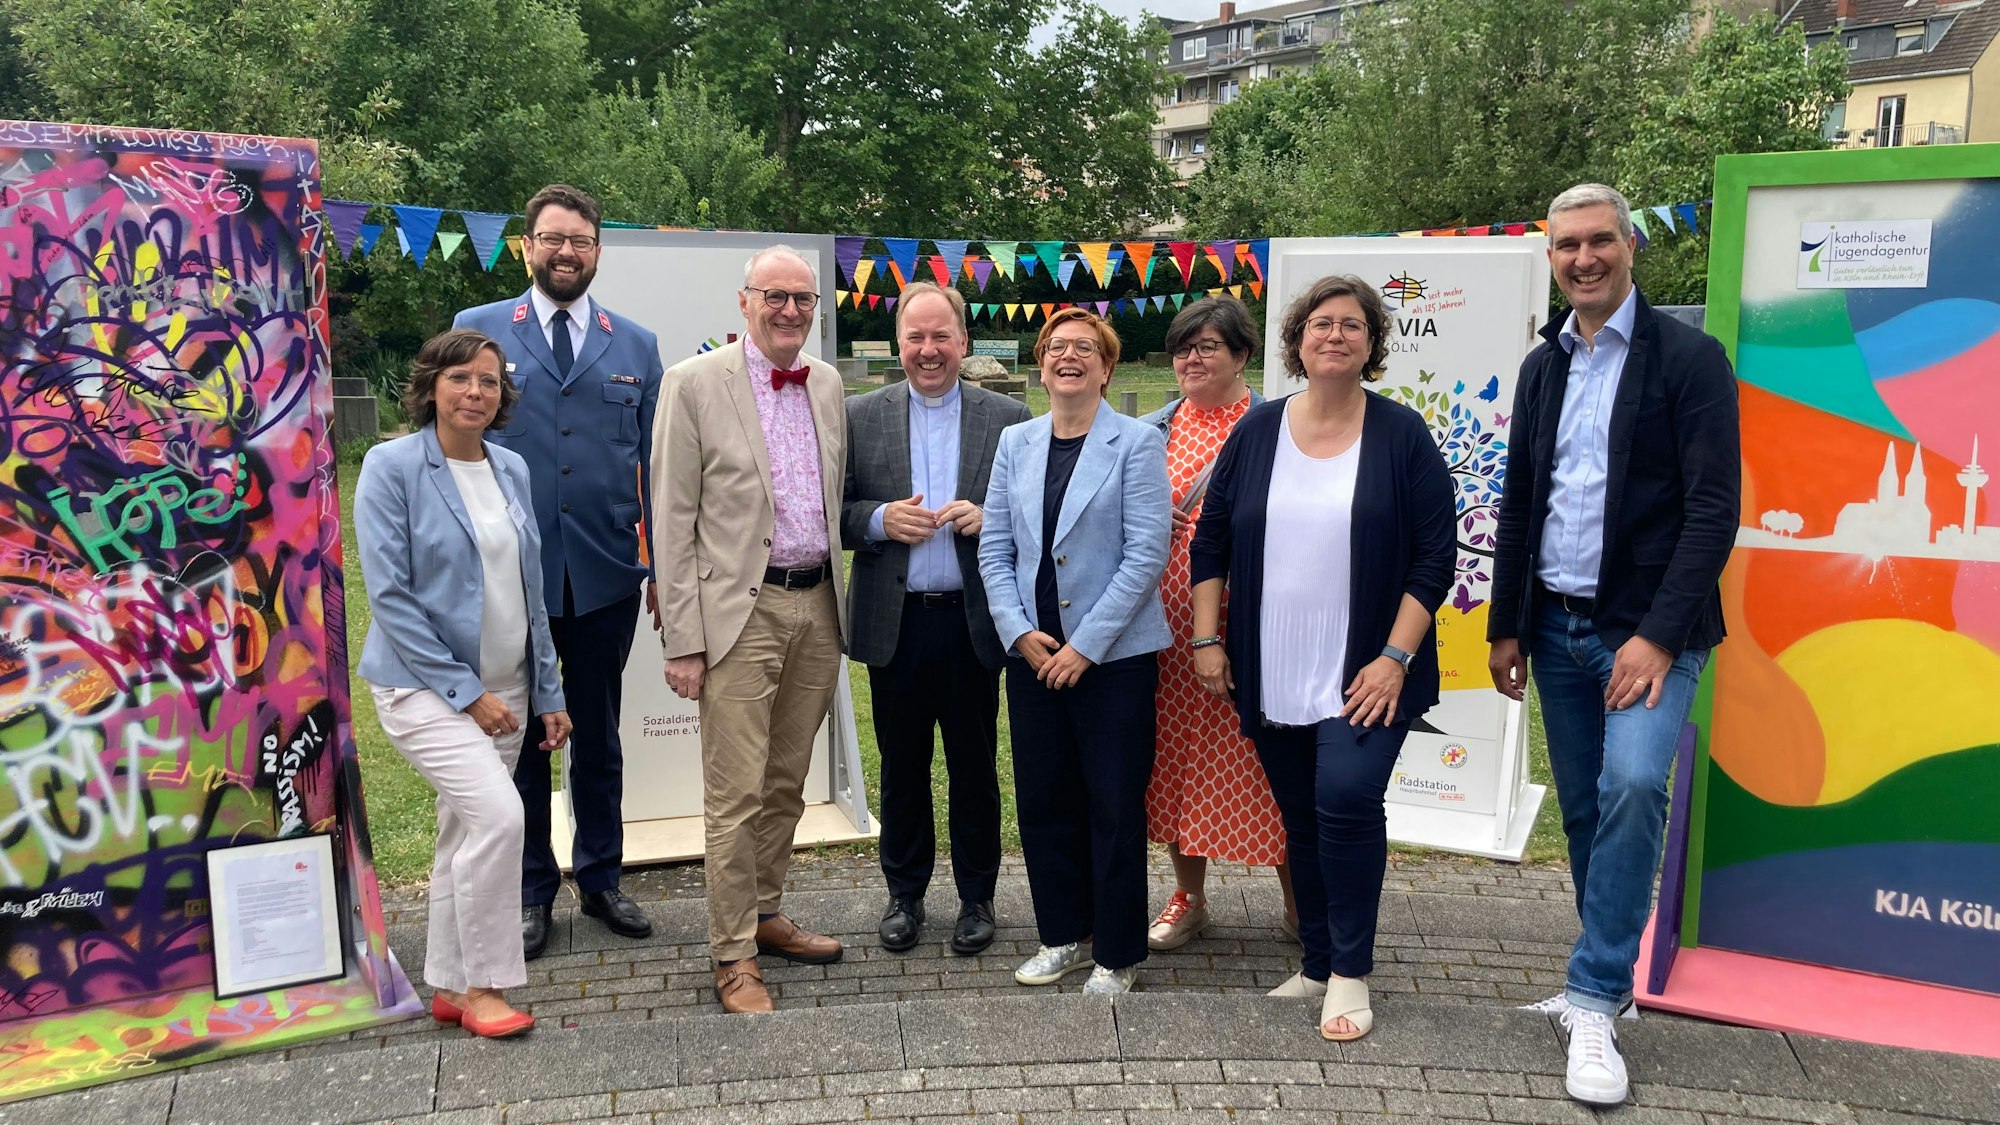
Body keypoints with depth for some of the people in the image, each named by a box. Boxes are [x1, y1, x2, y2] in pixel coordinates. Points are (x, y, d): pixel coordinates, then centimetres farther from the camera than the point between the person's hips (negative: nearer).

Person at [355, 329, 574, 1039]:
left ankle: (449, 987, 26)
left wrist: (548, 693, 10)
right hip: (425, 683, -6)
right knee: (498, 816, -19)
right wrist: (466, 691, -16)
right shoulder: (392, 466, -9)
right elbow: (389, 594, -14)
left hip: (503, 687, 6)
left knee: (464, 833, 13)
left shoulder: (512, 470, 8)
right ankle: (484, 986, -3)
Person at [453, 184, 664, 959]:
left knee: (598, 735, 13)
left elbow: (654, 460, 8)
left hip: (605, 574, 2)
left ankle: (600, 878, 29)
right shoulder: (479, 330, 3)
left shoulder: (636, 345, 8)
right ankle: (531, 891, 24)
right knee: (518, 735, 9)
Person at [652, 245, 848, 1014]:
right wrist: (682, 639, -11)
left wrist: (842, 601, 11)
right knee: (736, 795, -1)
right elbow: (674, 520, -7)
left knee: (786, 784, 16)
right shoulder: (695, 383, -5)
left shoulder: (828, 384, 10)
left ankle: (764, 916, 31)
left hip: (818, 606, 6)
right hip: (742, 611, -5)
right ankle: (733, 957, 10)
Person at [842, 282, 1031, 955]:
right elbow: (832, 512, 5)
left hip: (973, 622, -1)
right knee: (902, 768, 12)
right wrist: (878, 520, -14)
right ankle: (904, 894, 28)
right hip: (895, 623, 1)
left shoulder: (1008, 418, 2)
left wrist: (987, 518, -15)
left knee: (975, 767, 9)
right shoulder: (861, 417, 5)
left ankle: (976, 898, 25)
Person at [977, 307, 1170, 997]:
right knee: (1042, 801, 12)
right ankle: (1064, 936, 29)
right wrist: (1019, 632, -6)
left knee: (1115, 808, 3)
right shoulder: (1015, 443, 8)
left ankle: (1117, 954, 18)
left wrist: (1084, 645, -14)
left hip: (1115, 656, -4)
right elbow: (994, 549, 8)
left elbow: (1147, 553, -12)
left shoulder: (1136, 443, -6)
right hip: (1033, 654, 5)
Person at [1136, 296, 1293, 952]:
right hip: (1170, 624, 4)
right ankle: (1188, 899, 26)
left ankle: (1299, 903, 18)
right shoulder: (1152, 431, 12)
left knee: (1262, 755, 1)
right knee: (1176, 755, 10)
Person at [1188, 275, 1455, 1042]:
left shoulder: (1401, 434, -2)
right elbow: (1210, 539, 9)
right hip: (1271, 677, 3)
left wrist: (1395, 657, -11)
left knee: (1346, 797, -18)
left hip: (1362, 675, -3)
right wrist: (1207, 639, 3)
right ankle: (1317, 965, 26)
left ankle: (1350, 973, -1)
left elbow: (1434, 554, -4)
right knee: (1300, 820, 11)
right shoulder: (1257, 431, 6)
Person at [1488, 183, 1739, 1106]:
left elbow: (1713, 509, -12)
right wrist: (1506, 627, 12)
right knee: (1583, 810, 9)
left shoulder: (1689, 357, -6)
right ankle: (1608, 978, 24)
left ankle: (1595, 1000, -10)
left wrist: (1658, 636, -19)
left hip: (1647, 627, -5)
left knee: (1631, 786, -22)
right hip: (1557, 629, 5)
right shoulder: (1542, 366, 10)